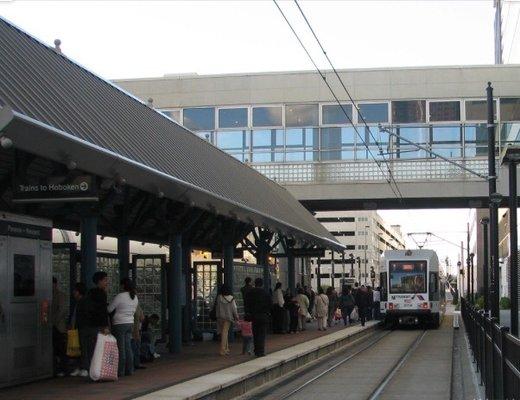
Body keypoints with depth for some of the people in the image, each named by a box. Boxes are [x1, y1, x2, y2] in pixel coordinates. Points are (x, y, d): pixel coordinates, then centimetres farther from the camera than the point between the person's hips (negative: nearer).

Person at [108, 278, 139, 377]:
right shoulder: (135, 297, 7)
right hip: (130, 323, 7)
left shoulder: (120, 296, -15)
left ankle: (120, 371, -1)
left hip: (119, 324, -7)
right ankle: (129, 370, 11)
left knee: (121, 348, -3)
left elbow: (109, 309, -8)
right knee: (128, 347, 10)